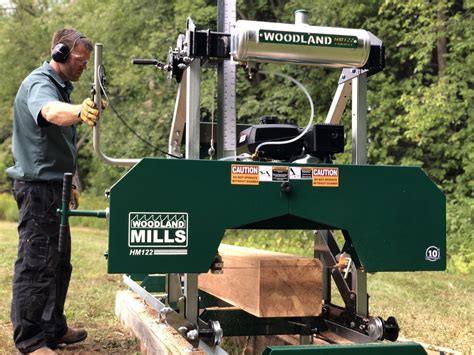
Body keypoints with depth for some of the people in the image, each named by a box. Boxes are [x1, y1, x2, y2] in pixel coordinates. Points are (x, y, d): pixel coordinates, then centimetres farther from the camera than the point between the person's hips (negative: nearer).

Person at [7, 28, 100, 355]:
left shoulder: (60, 86, 18)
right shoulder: (39, 84, -14)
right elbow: (51, 112, -39)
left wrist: (68, 184, 30)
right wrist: (79, 111, -61)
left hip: (53, 186, 10)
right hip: (38, 186, -10)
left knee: (58, 263, 15)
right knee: (36, 263, -7)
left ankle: (53, 328, 25)